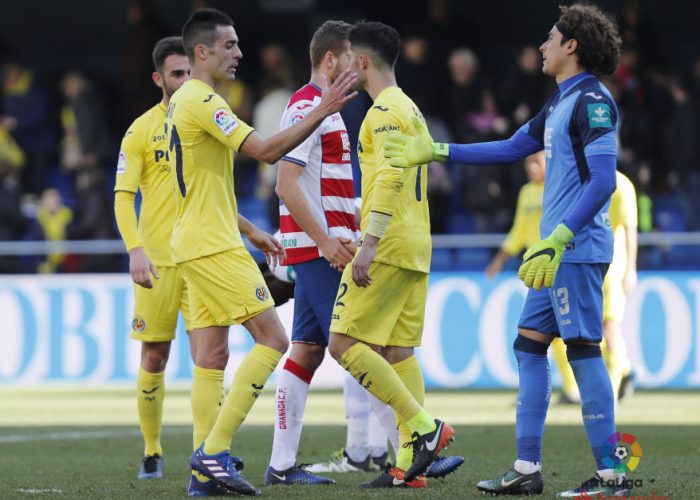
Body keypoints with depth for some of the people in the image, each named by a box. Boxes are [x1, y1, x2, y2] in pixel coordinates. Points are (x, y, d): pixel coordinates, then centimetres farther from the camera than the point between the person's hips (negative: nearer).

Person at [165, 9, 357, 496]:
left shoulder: (183, 103, 18)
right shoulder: (202, 102, -14)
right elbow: (266, 150, -23)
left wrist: (249, 230, 25)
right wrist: (321, 112, -22)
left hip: (197, 242, 10)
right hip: (214, 248, -10)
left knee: (212, 355, 7)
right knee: (273, 338, -10)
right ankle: (215, 449, -13)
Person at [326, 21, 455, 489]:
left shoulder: (384, 111, -11)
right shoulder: (410, 109, 19)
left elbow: (390, 178, -22)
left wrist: (369, 244, -25)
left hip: (389, 247, -10)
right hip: (416, 251, 10)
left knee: (345, 342, -8)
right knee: (397, 351, 7)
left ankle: (423, 427, -13)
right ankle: (410, 464, 2)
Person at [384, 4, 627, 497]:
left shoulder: (592, 101, -13)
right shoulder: (561, 103, 17)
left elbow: (603, 180, -21)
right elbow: (512, 148, 28)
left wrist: (558, 241, -27)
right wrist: (437, 151, 30)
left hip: (577, 250, -10)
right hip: (556, 251, 10)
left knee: (584, 350, -10)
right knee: (530, 344, 10)